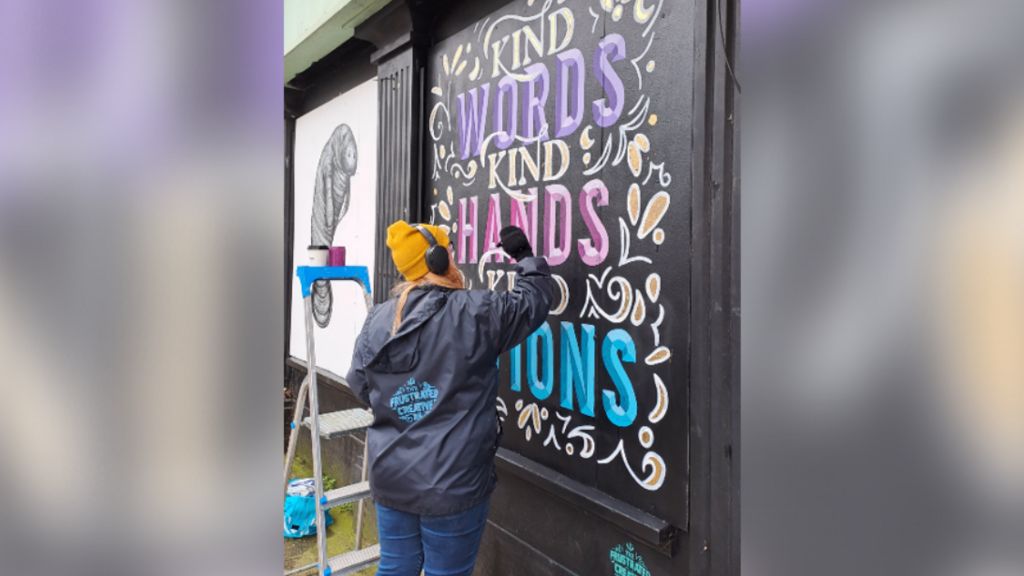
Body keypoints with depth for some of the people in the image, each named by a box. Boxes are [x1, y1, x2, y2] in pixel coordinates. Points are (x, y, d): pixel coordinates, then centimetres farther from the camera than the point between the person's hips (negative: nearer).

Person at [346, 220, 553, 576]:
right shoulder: (476, 313, -16)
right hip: (452, 483, -5)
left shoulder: (376, 321, 0)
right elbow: (533, 300, -1)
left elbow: (361, 386, 12)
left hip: (391, 477, 6)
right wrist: (526, 258, 17)